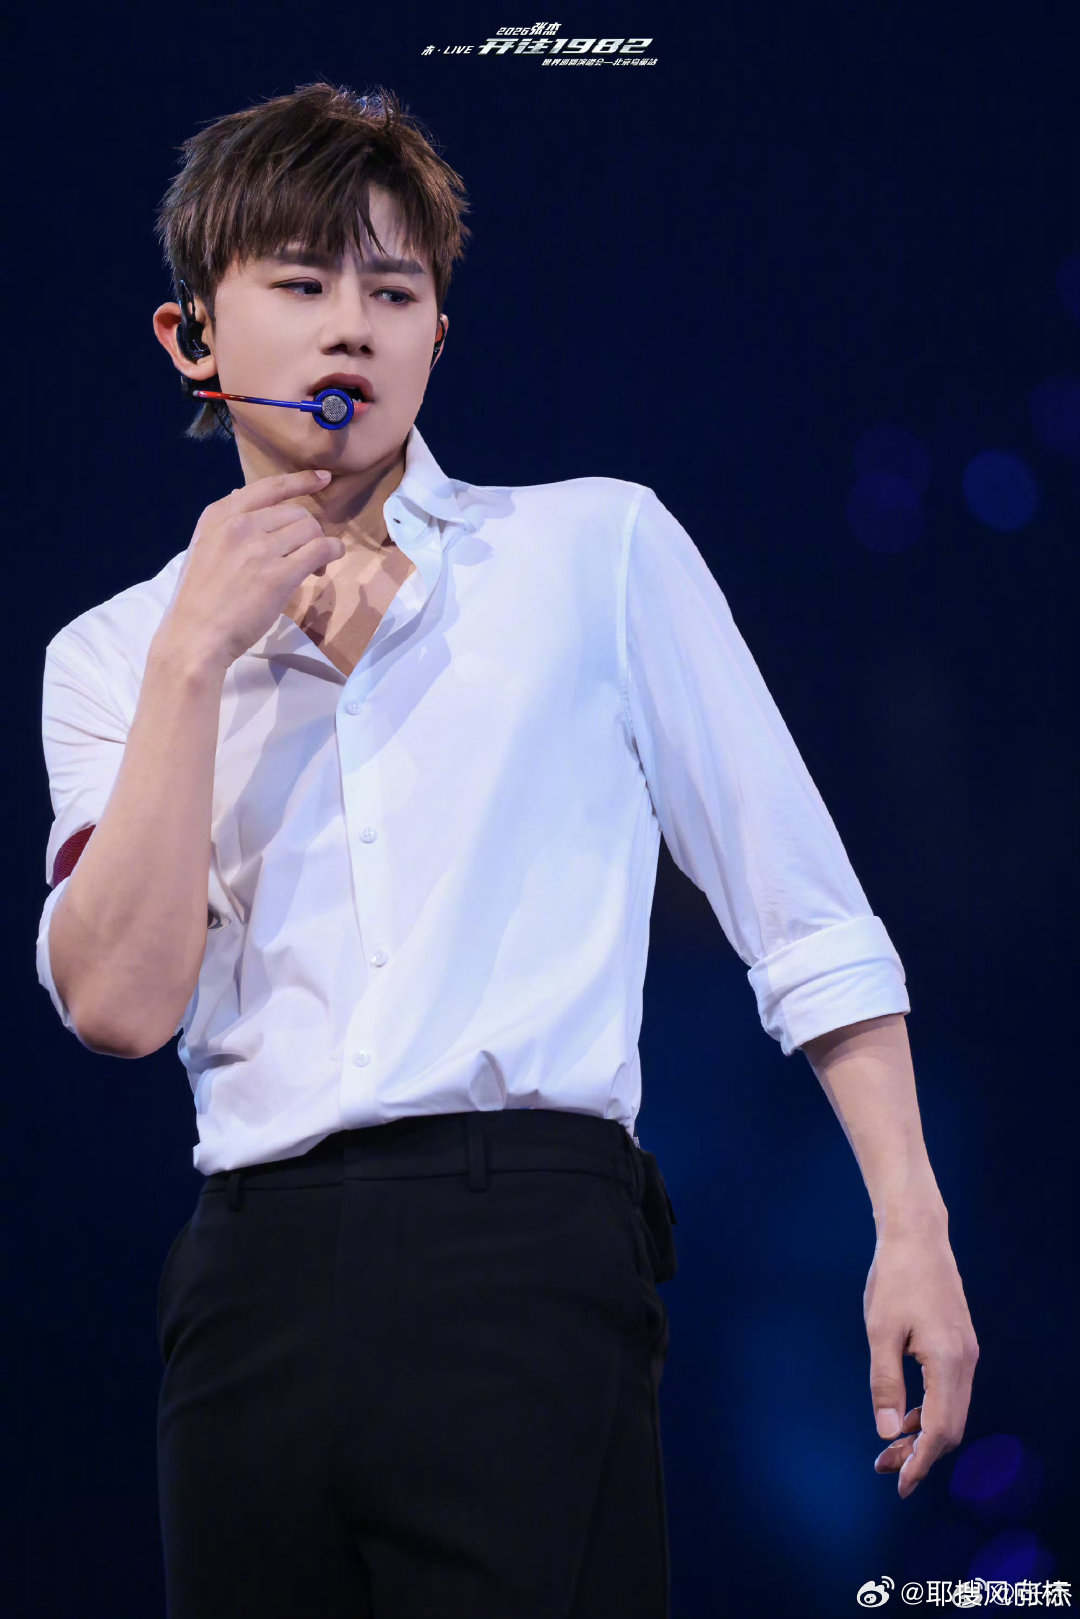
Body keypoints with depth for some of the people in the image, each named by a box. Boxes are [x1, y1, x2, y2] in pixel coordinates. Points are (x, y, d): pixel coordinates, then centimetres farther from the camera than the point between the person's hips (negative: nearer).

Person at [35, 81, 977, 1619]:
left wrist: (913, 1231, 2)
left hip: (527, 1250, -2)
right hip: (255, 1290, 2)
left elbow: (806, 916, 10)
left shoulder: (599, 549, 12)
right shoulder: (115, 655, 16)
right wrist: (198, 657, -2)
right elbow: (123, 1002, -1)